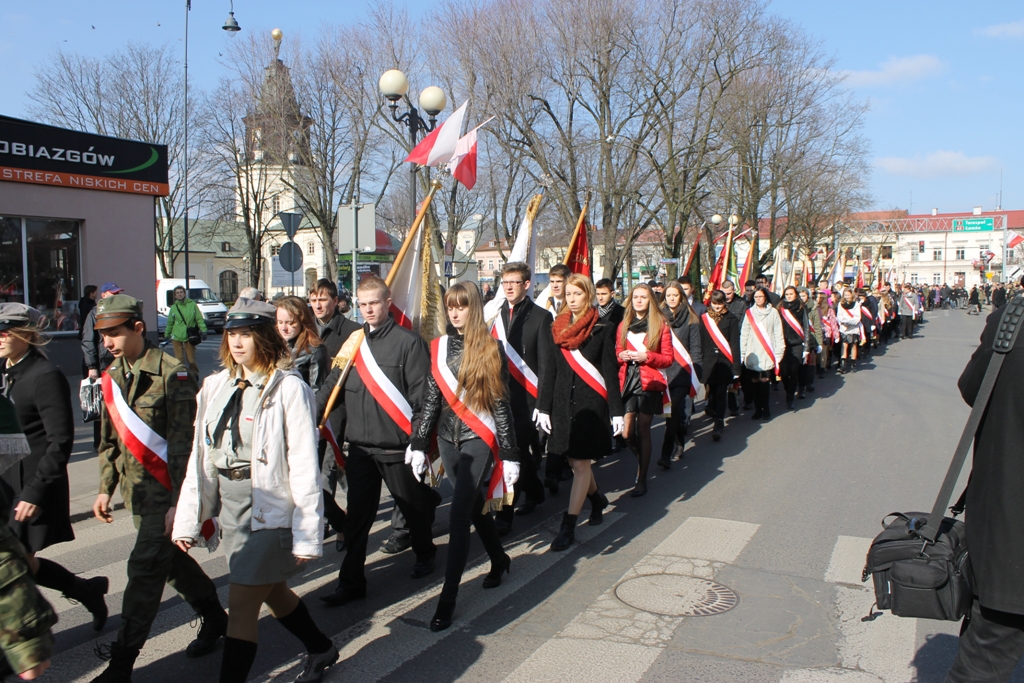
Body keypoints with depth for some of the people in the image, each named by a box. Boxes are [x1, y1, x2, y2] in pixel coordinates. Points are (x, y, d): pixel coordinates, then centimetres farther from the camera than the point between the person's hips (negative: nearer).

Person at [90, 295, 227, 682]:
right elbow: (109, 439, 17)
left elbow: (184, 444, -17)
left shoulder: (171, 374, -15)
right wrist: (105, 488, 12)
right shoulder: (112, 377, 8)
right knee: (171, 559, 17)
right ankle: (214, 618, 35)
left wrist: (177, 502, -18)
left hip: (167, 490, -8)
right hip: (136, 491, 8)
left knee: (145, 567, -6)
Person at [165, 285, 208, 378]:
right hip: (177, 337, 1)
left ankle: (194, 376, 19)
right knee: (179, 360, 0)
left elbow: (199, 319, 2)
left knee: (191, 359, 2)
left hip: (189, 336, -1)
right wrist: (166, 335, 18)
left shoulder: (192, 304, 2)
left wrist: (203, 330, -8)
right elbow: (170, 323, 15)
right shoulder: (174, 307, 6)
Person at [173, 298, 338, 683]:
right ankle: (321, 650, 44)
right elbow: (201, 456, 7)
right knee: (273, 593, 22)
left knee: (240, 607, -5)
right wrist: (189, 519, 6)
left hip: (270, 510, -7)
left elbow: (304, 466, -15)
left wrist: (307, 534, -16)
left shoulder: (289, 389, -15)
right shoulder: (216, 386, 5)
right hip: (229, 507, 7)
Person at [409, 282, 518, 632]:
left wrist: (509, 454, -5)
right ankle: (499, 559, 42)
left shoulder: (491, 348, -5)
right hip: (448, 438, 5)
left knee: (458, 517, -10)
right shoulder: (439, 347, 5)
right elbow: (431, 399, 6)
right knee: (474, 505, 17)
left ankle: (448, 599, -3)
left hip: (479, 439, -4)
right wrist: (418, 445, 0)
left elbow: (501, 403, -5)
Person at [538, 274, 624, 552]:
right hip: (563, 402, 5)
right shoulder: (558, 329, 8)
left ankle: (568, 527, -1)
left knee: (581, 464, -5)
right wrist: (545, 407, 8)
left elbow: (610, 372, -5)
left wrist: (617, 411, -8)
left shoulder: (603, 329, -3)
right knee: (575, 462, 12)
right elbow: (552, 371, 10)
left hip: (591, 403, -4)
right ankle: (598, 499, 39)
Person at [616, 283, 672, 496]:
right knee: (626, 432, -2)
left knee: (643, 430, -1)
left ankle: (642, 479, 11)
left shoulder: (661, 326, 0)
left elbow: (668, 359, -1)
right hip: (627, 382, 3)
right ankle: (643, 461, 28)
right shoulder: (623, 325, 11)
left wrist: (647, 356, -16)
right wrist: (621, 356, -4)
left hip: (649, 383, -3)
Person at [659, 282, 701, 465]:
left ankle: (667, 453, -10)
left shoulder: (691, 319, 1)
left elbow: (695, 348, 0)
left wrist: (695, 376, -4)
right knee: (671, 412, 9)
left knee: (674, 411, -11)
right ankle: (679, 446, 27)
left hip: (682, 373, -3)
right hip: (663, 372, 3)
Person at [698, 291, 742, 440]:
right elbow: (700, 342, 6)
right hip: (709, 362, 2)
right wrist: (699, 362, -1)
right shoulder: (704, 318, 6)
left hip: (725, 362, -2)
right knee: (712, 393, 7)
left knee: (720, 394, -8)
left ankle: (718, 427, -10)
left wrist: (736, 366, -8)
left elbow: (735, 343, -2)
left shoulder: (731, 319, 1)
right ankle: (718, 421, 26)